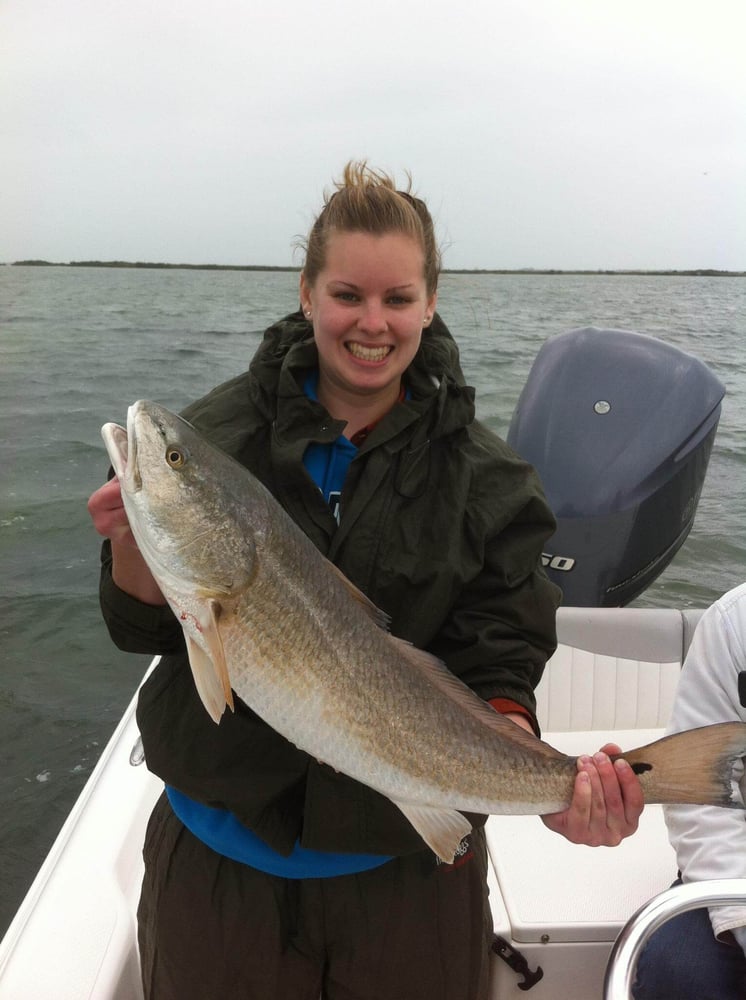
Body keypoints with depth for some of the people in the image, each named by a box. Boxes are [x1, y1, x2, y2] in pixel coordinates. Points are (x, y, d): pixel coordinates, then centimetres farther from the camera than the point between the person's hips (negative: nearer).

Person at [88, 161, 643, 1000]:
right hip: (216, 853, 1)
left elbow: (496, 675, -8)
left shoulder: (486, 480, -8)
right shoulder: (221, 432, -7)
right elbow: (141, 628, -5)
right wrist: (137, 540, -25)